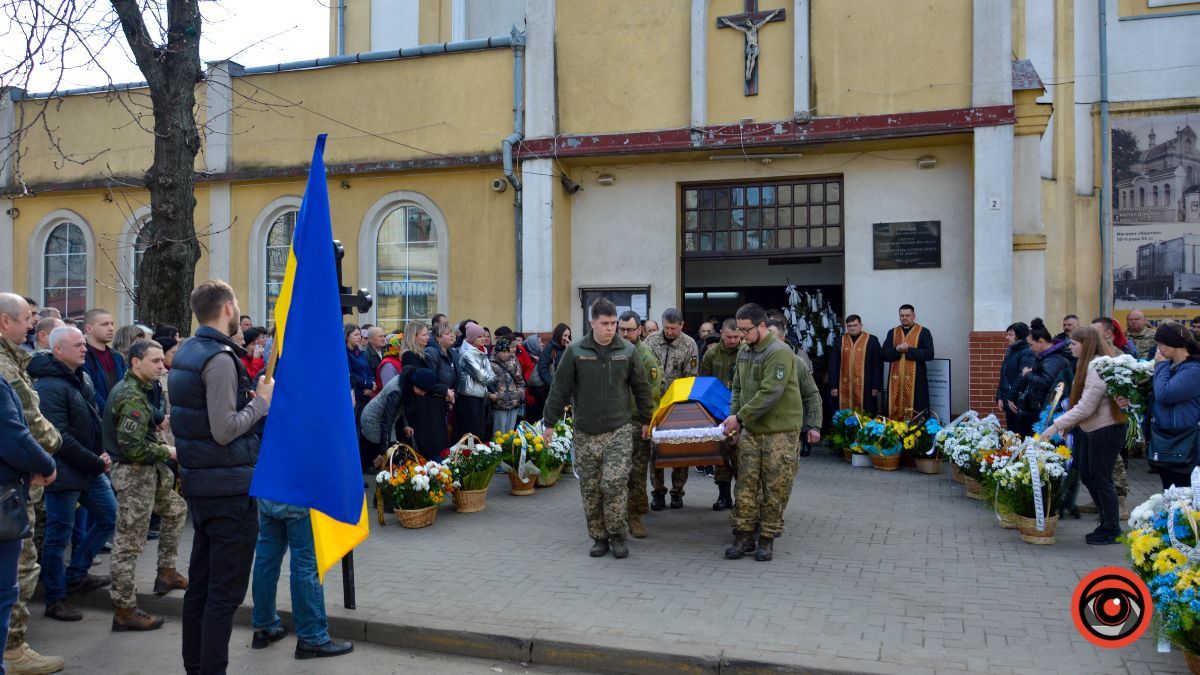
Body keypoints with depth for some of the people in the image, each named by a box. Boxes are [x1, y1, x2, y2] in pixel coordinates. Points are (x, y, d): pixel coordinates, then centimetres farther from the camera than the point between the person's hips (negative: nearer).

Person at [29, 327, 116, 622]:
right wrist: (96, 462, -18)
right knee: (58, 536, 3)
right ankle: (55, 600, 16)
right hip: (65, 472, -9)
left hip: (91, 468, 9)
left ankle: (75, 576, 29)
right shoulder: (49, 386, -19)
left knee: (109, 516, 15)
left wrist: (101, 454, 3)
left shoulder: (82, 378, 10)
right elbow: (59, 437, -23)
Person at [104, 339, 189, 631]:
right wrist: (167, 451, -13)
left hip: (149, 470, 10)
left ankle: (166, 572, 32)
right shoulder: (132, 397, -21)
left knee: (175, 508, 26)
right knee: (129, 544, -2)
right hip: (134, 474, -10)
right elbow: (134, 446, -27)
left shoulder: (131, 389, 10)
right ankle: (125, 611, 7)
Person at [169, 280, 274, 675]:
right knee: (226, 590, -2)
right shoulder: (220, 358, -18)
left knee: (201, 582, 18)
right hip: (229, 486, -10)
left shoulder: (186, 352, 11)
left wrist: (249, 398, 12)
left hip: (198, 481, 10)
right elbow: (224, 430, -23)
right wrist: (261, 402, -10)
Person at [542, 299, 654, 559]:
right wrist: (549, 422, 0)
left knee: (614, 482, -12)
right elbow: (559, 389, 1)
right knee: (590, 488, 5)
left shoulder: (627, 351, 2)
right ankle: (599, 537, 20)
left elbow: (641, 388, 11)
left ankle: (617, 535, 6)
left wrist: (646, 420, 13)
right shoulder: (575, 352, -1)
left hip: (619, 430, -1)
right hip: (586, 433, 1)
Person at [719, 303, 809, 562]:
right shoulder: (744, 352, 11)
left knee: (775, 487, 1)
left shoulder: (779, 352, -15)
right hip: (750, 430, 7)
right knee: (746, 484, 4)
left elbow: (770, 393, -22)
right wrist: (734, 416, 5)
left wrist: (740, 416, -19)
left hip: (780, 431, -6)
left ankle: (767, 538, 12)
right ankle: (744, 535, 11)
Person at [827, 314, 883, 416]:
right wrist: (833, 386, -1)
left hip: (865, 386, -2)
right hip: (844, 386, 2)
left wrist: (876, 386, -5)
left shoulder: (872, 340, 1)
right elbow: (833, 364, 6)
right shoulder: (840, 341, 7)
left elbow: (877, 364, 0)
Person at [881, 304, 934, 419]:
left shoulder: (924, 332, 2)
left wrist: (909, 350, -16)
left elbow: (929, 354, -8)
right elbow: (884, 355, 6)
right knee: (895, 412, 2)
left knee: (916, 414, -4)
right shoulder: (892, 333, 13)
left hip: (916, 379, -3)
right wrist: (896, 350, -12)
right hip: (896, 379, 3)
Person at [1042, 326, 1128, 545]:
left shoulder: (1098, 369, -21)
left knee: (1101, 480, -2)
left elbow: (1086, 407, -25)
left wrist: (1057, 425, -22)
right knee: (1087, 476, 14)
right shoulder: (1088, 365, 12)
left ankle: (1112, 530, 11)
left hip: (1106, 431, -10)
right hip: (1093, 430, 10)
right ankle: (1107, 521, 26)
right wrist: (1066, 424, 7)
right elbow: (1082, 402, 14)